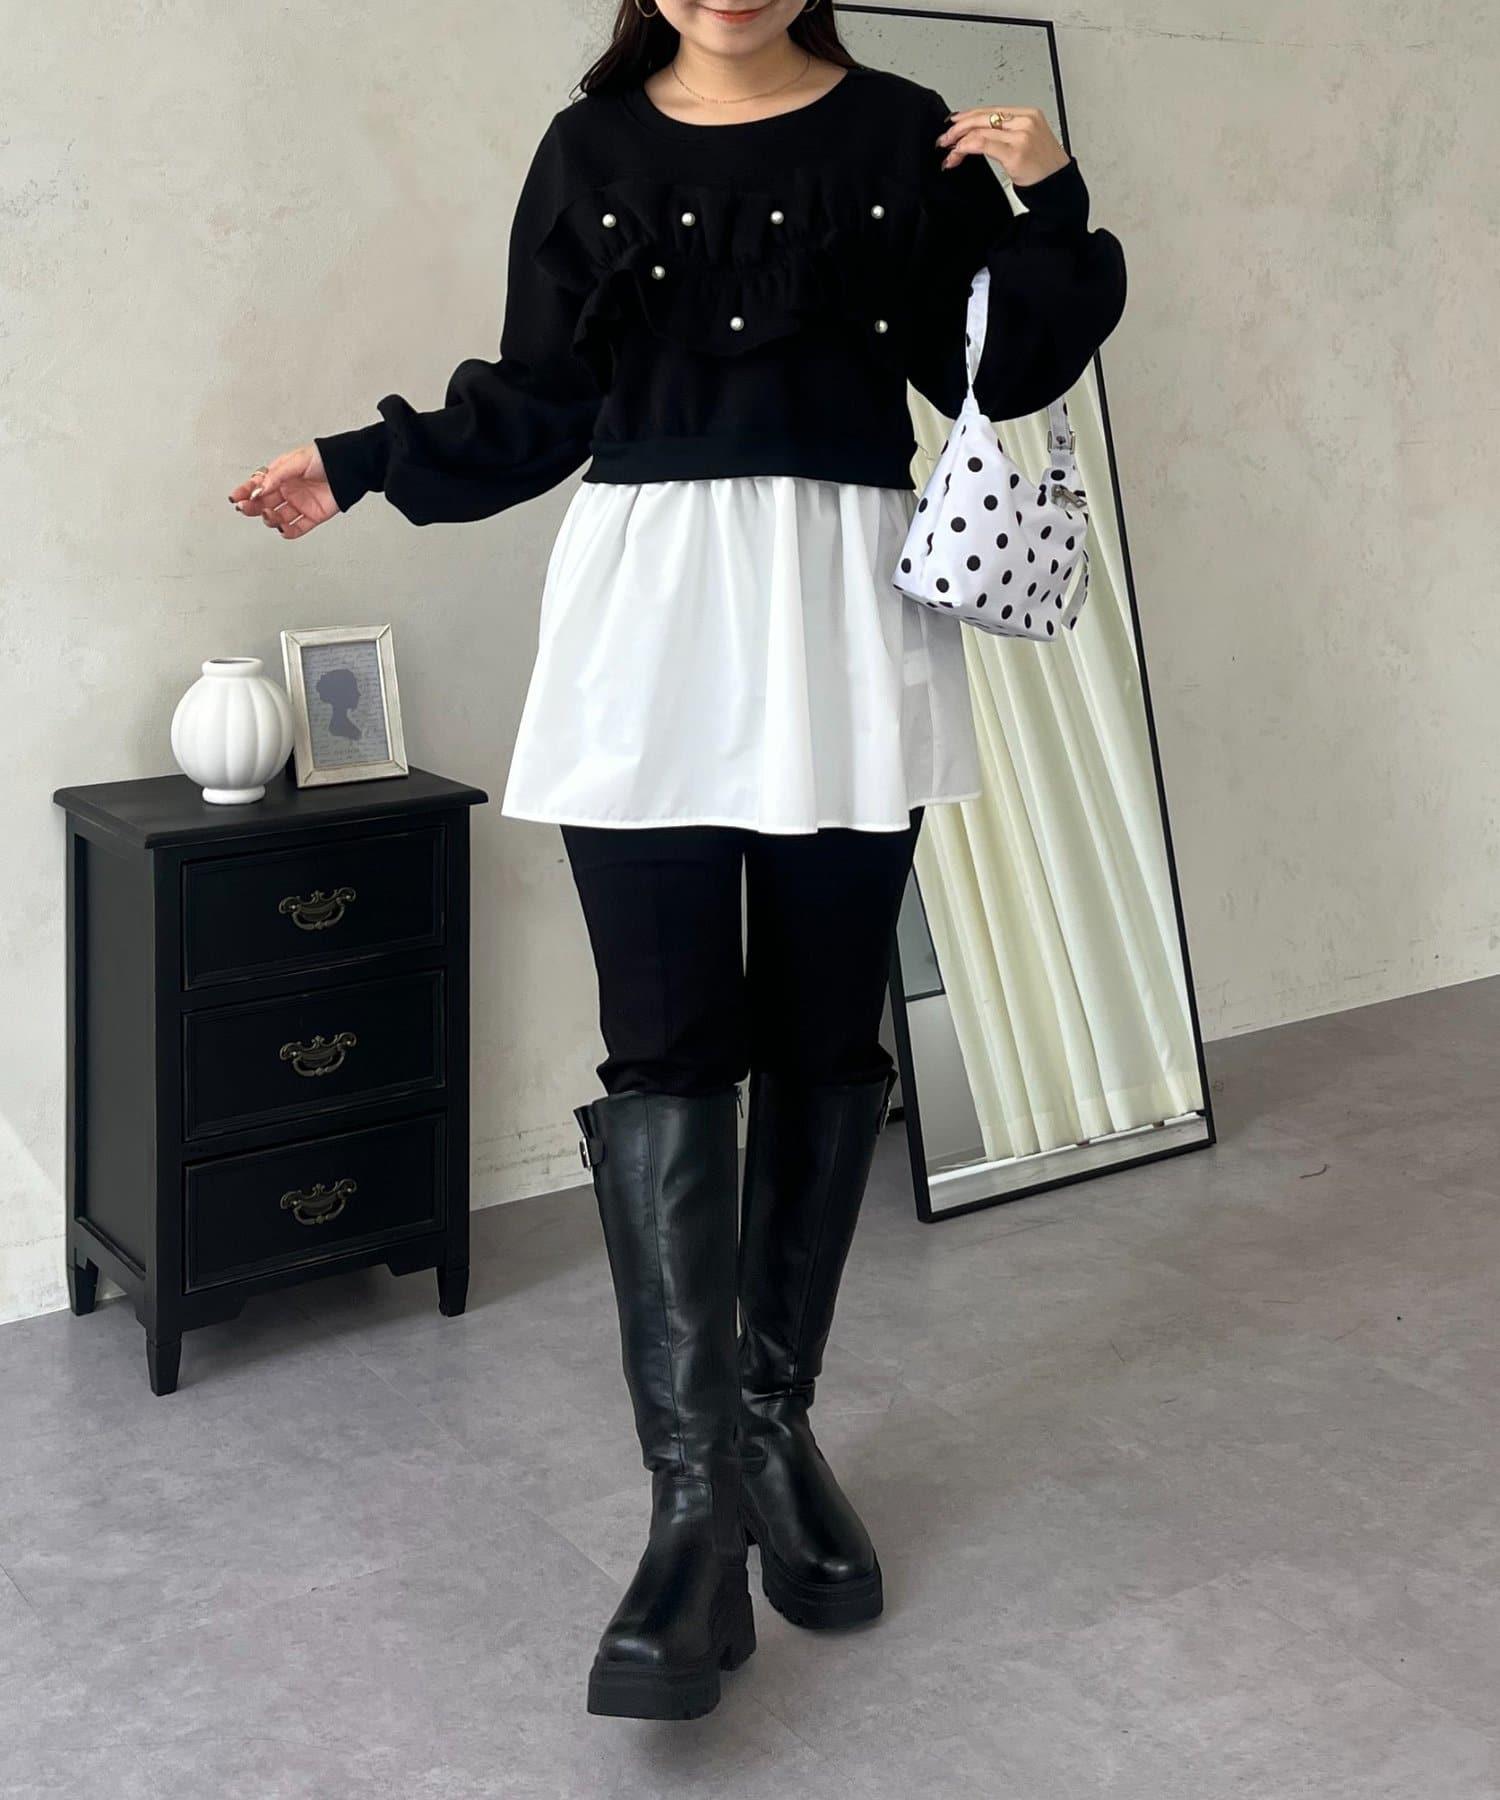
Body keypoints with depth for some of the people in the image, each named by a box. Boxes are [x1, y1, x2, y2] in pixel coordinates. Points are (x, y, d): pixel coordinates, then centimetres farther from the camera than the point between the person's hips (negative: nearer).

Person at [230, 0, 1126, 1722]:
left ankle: (779, 1429, 20)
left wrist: (1042, 210, -6)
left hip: (846, 618, 1)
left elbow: (997, 370, 8)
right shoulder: (591, 146, 10)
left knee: (823, 1041, 5)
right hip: (646, 612, 0)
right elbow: (536, 406, 15)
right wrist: (366, 465, 11)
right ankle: (701, 1504, -8)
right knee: (664, 1051, -9)